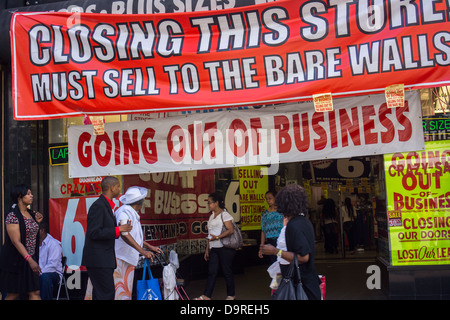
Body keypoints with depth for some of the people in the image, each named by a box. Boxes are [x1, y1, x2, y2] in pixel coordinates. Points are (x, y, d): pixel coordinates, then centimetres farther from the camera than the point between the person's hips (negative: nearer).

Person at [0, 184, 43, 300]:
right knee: (13, 294, 1)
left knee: (34, 293, 0)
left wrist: (37, 223, 6)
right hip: (15, 261, -7)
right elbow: (16, 241, -21)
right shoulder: (13, 216, -13)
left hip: (30, 259, 7)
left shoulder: (31, 214, 10)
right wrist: (29, 259, -29)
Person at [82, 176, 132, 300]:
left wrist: (121, 229, 11)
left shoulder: (107, 205, 17)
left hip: (104, 259, 10)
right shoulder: (98, 206, -15)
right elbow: (94, 233, -21)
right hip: (98, 260, -10)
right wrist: (118, 229, -17)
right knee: (107, 293, -11)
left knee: (100, 293, 11)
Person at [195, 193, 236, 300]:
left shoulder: (224, 215, -7)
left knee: (227, 272, 1)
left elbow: (231, 230, -17)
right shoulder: (212, 216, 18)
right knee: (212, 271, 2)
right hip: (214, 249, 7)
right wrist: (207, 249, 18)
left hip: (225, 248, -7)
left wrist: (217, 237, -21)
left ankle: (231, 295, 13)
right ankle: (206, 296, -1)